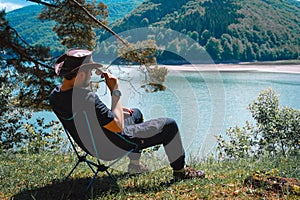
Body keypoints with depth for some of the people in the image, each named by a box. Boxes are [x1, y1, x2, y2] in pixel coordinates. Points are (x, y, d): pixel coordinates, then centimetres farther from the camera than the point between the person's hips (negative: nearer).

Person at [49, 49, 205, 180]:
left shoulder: (55, 95, -7)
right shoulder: (86, 98, -37)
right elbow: (118, 127, -30)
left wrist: (117, 110, 10)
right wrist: (115, 92, -24)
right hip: (114, 146, -9)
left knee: (136, 113, 33)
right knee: (169, 125, 1)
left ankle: (135, 165, 39)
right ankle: (180, 171, 20)